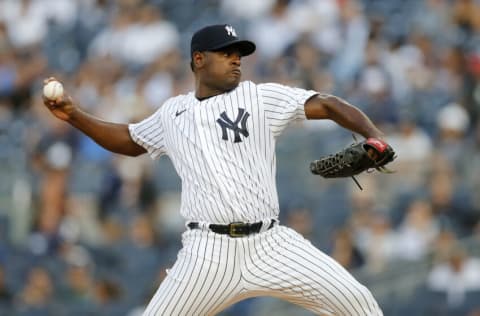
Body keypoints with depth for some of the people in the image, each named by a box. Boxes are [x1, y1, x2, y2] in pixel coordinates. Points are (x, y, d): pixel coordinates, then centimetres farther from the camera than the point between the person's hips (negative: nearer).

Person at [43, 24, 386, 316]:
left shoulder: (262, 97, 4)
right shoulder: (173, 113, 14)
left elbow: (327, 105, -3)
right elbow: (130, 141, 31)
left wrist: (372, 134, -21)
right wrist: (75, 115, 19)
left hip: (269, 244, -1)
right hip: (208, 253, 1)